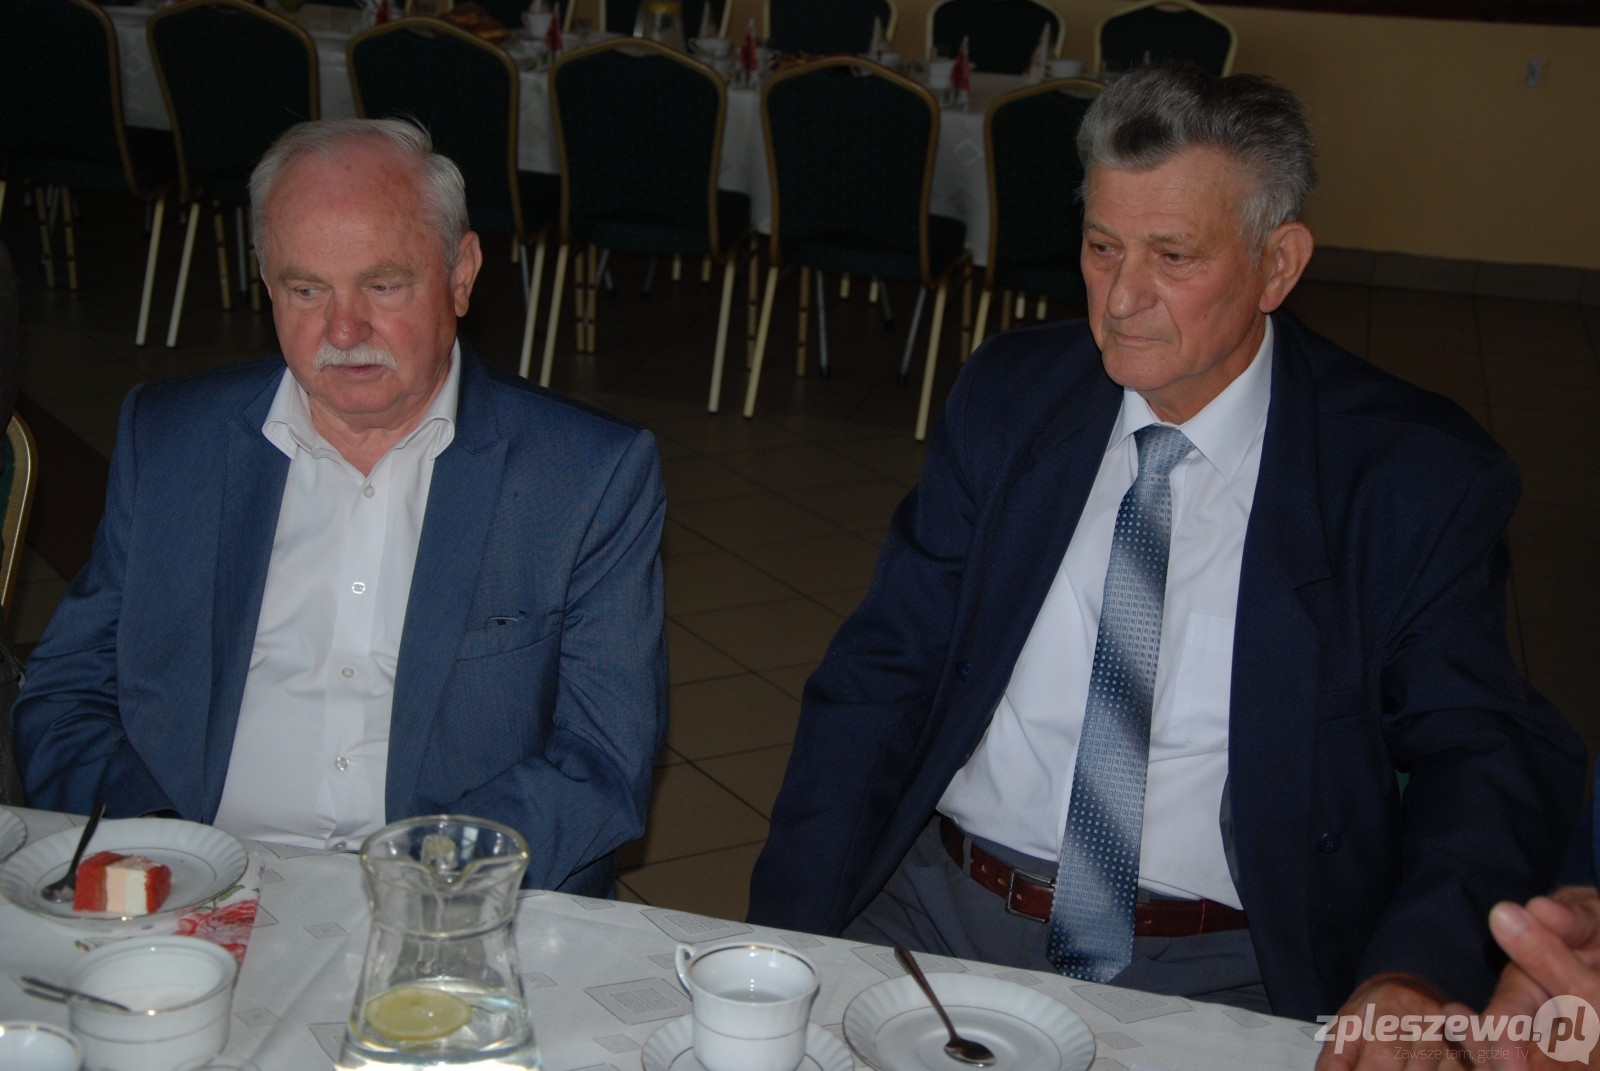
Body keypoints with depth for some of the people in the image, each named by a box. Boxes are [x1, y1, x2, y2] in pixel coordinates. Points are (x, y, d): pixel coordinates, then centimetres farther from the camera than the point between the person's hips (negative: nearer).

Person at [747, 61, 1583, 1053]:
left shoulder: (1415, 475, -3)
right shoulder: (1009, 396, 5)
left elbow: (1485, 757, -3)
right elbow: (878, 680, 5)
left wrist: (1415, 973, -24)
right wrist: (788, 949, -8)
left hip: (1219, 969, -1)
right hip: (939, 911, 2)